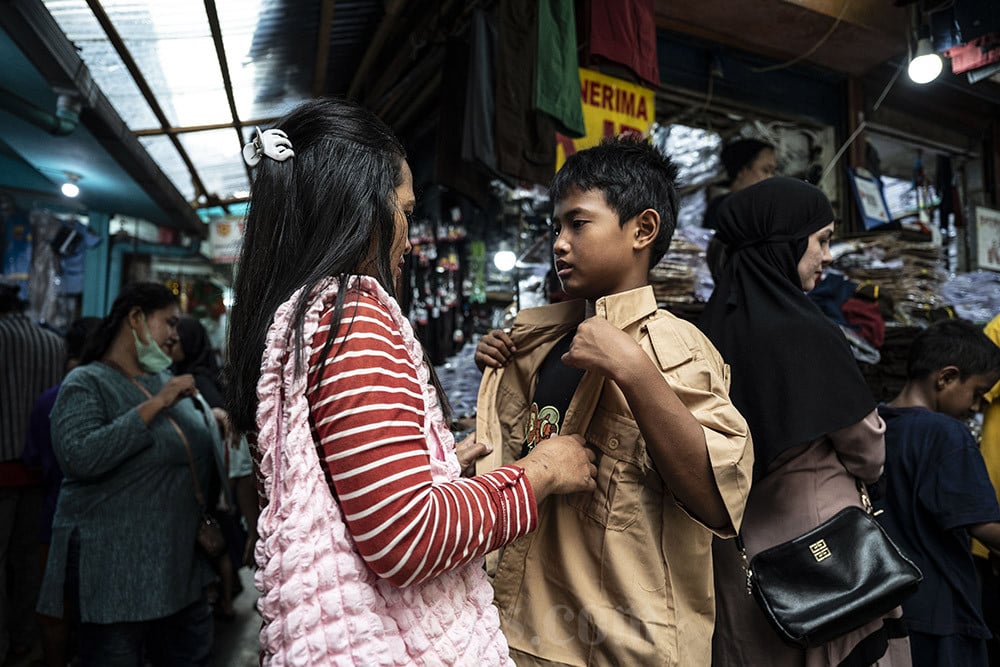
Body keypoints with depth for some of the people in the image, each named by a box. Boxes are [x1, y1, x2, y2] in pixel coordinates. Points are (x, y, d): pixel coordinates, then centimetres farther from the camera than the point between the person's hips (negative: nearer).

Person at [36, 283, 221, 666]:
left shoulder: (167, 382, 11)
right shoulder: (86, 384, -8)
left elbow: (197, 452, 23)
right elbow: (78, 457, -26)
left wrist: (215, 419, 2)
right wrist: (155, 405, -24)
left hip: (181, 563, 7)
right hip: (116, 569, -7)